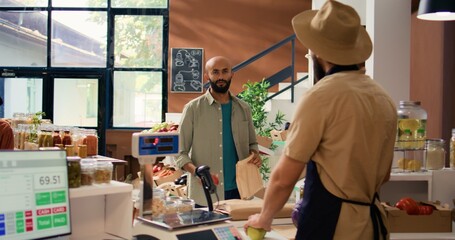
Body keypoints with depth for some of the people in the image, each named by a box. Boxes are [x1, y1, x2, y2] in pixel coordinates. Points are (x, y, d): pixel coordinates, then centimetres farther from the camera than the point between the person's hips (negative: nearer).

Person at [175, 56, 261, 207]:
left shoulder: (243, 108, 8)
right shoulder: (193, 108, -3)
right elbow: (180, 152, -4)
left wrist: (255, 154, -3)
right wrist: (196, 171, -22)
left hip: (238, 191, 3)